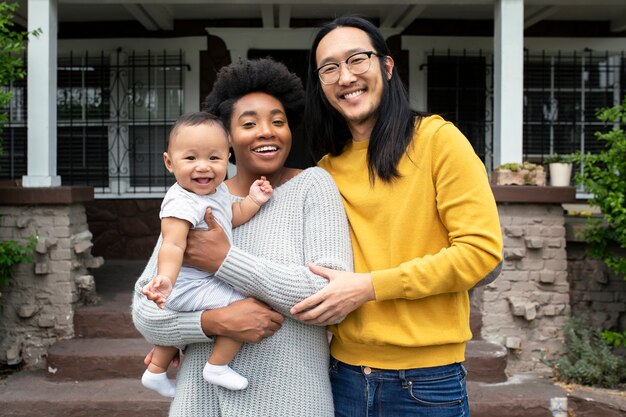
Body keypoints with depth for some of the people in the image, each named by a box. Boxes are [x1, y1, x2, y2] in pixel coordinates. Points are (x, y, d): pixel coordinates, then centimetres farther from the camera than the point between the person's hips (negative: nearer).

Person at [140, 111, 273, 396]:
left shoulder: (216, 190, -1)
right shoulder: (182, 203, -30)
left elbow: (229, 218, 15)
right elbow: (173, 245, -41)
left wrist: (252, 201, -2)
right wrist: (165, 278, -58)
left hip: (205, 281, 10)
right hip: (192, 285, -10)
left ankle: (155, 371, 52)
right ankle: (217, 367, -3)